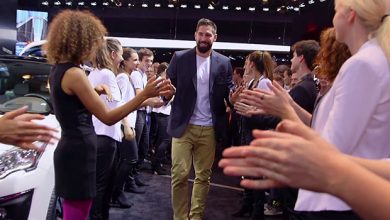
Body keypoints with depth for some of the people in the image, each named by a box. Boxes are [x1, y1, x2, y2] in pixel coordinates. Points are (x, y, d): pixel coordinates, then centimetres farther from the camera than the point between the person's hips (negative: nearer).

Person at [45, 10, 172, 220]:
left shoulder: (57, 70, 9)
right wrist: (144, 94, -23)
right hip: (79, 150, -10)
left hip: (71, 147, 10)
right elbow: (108, 117, -20)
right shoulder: (74, 73, -19)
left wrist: (93, 92, 11)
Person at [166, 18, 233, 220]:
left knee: (203, 176, 9)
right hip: (183, 126, -1)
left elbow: (229, 90, 5)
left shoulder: (224, 63, 7)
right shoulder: (179, 58, 3)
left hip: (209, 129, 2)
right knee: (179, 175, 0)